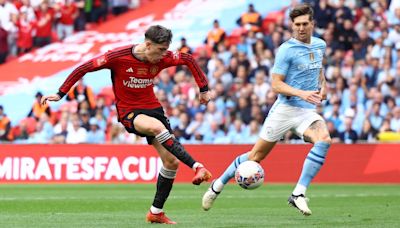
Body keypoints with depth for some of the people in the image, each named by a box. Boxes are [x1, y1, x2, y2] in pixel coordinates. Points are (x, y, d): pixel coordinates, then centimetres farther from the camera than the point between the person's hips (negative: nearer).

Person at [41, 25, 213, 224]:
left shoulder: (163, 58, -7)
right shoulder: (118, 57, -19)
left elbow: (188, 60, 11)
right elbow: (84, 68, -12)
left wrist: (203, 88, 11)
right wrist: (60, 94, -12)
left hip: (152, 107, 5)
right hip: (129, 112, -5)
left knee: (171, 162, -2)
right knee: (157, 127, -38)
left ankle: (156, 212, 12)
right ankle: (197, 167, -39)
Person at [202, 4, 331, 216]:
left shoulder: (320, 45, 9)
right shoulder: (286, 50, -11)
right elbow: (276, 85, -12)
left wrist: (322, 84, 12)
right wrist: (301, 93, -25)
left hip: (307, 111, 4)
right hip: (285, 109, -4)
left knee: (324, 140, -26)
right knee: (256, 155, 2)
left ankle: (298, 194, -24)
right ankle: (218, 185, 25)